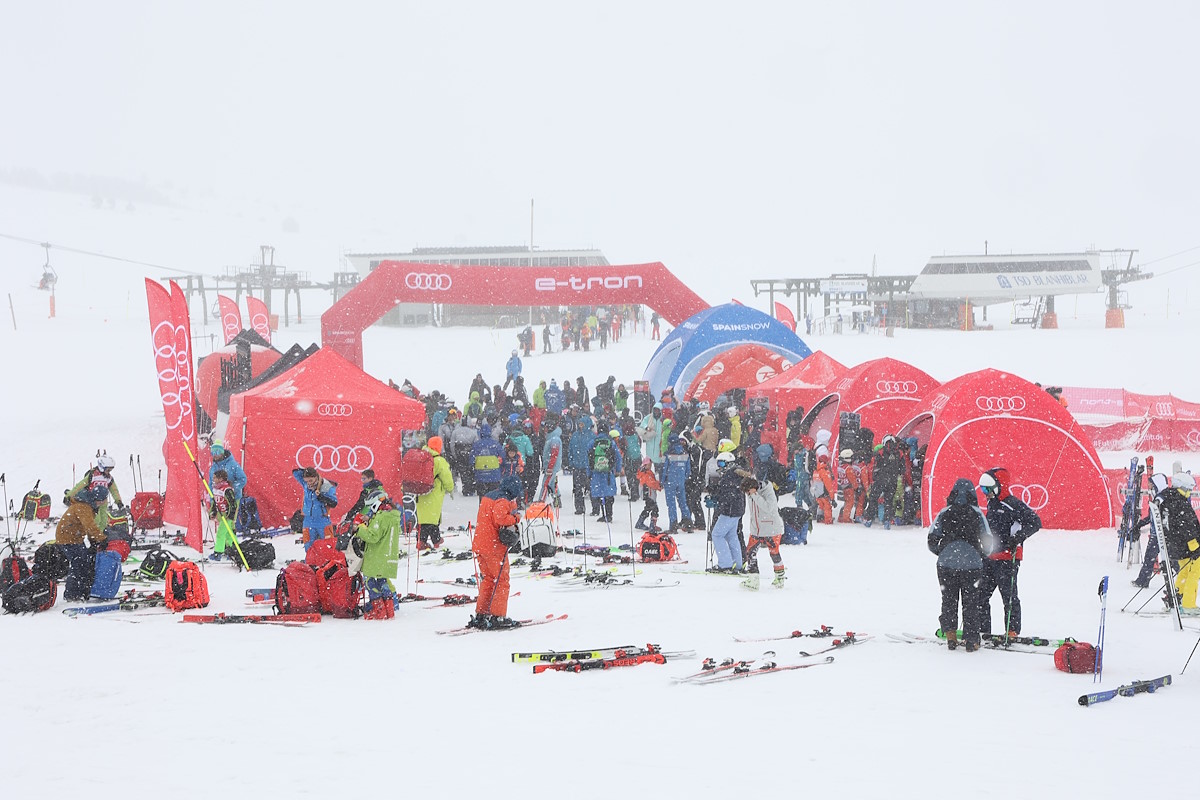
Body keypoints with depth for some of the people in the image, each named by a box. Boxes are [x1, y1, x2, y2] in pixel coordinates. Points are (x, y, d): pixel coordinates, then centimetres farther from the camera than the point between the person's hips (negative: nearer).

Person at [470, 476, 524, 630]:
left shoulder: (488, 496, 16)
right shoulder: (503, 501, -13)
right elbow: (500, 518, -29)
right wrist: (515, 518, -14)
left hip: (479, 544, 9)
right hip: (494, 546, -9)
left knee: (488, 580, 17)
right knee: (501, 581, 1)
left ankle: (480, 615, 15)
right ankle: (497, 617, -1)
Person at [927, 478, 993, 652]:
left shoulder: (944, 513, 2)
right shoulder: (977, 514, 0)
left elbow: (932, 539, 2)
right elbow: (987, 542, 0)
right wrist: (982, 555, 21)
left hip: (946, 564, 1)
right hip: (972, 564, -1)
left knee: (949, 599, 15)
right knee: (971, 602, 9)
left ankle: (950, 633, 7)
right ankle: (971, 639, 9)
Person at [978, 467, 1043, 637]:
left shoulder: (1013, 505, -12)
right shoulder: (992, 504, 15)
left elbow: (1035, 522, -17)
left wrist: (1018, 537, -25)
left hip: (1007, 559, -9)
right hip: (990, 558, 9)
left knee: (1008, 595, -3)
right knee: (980, 593, 8)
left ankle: (1013, 631, 4)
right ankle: (982, 629, 15)